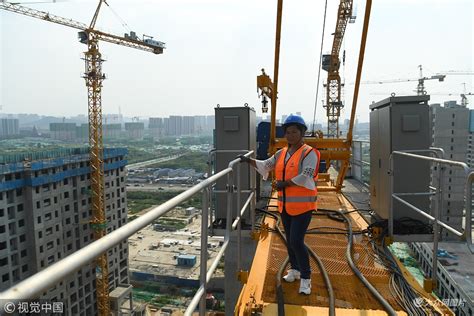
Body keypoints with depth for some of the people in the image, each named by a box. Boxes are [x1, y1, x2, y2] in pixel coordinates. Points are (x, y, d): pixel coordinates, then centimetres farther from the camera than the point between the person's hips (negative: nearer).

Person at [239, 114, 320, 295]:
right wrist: (248, 160, -2)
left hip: (303, 204, -7)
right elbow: (265, 166, 11)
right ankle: (294, 270, 35)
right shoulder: (281, 153, 9)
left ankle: (305, 278, 7)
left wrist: (284, 184, -16)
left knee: (297, 241, -10)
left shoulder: (309, 153, -12)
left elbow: (305, 177, -22)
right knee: (290, 240, 17)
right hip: (285, 204, 7)